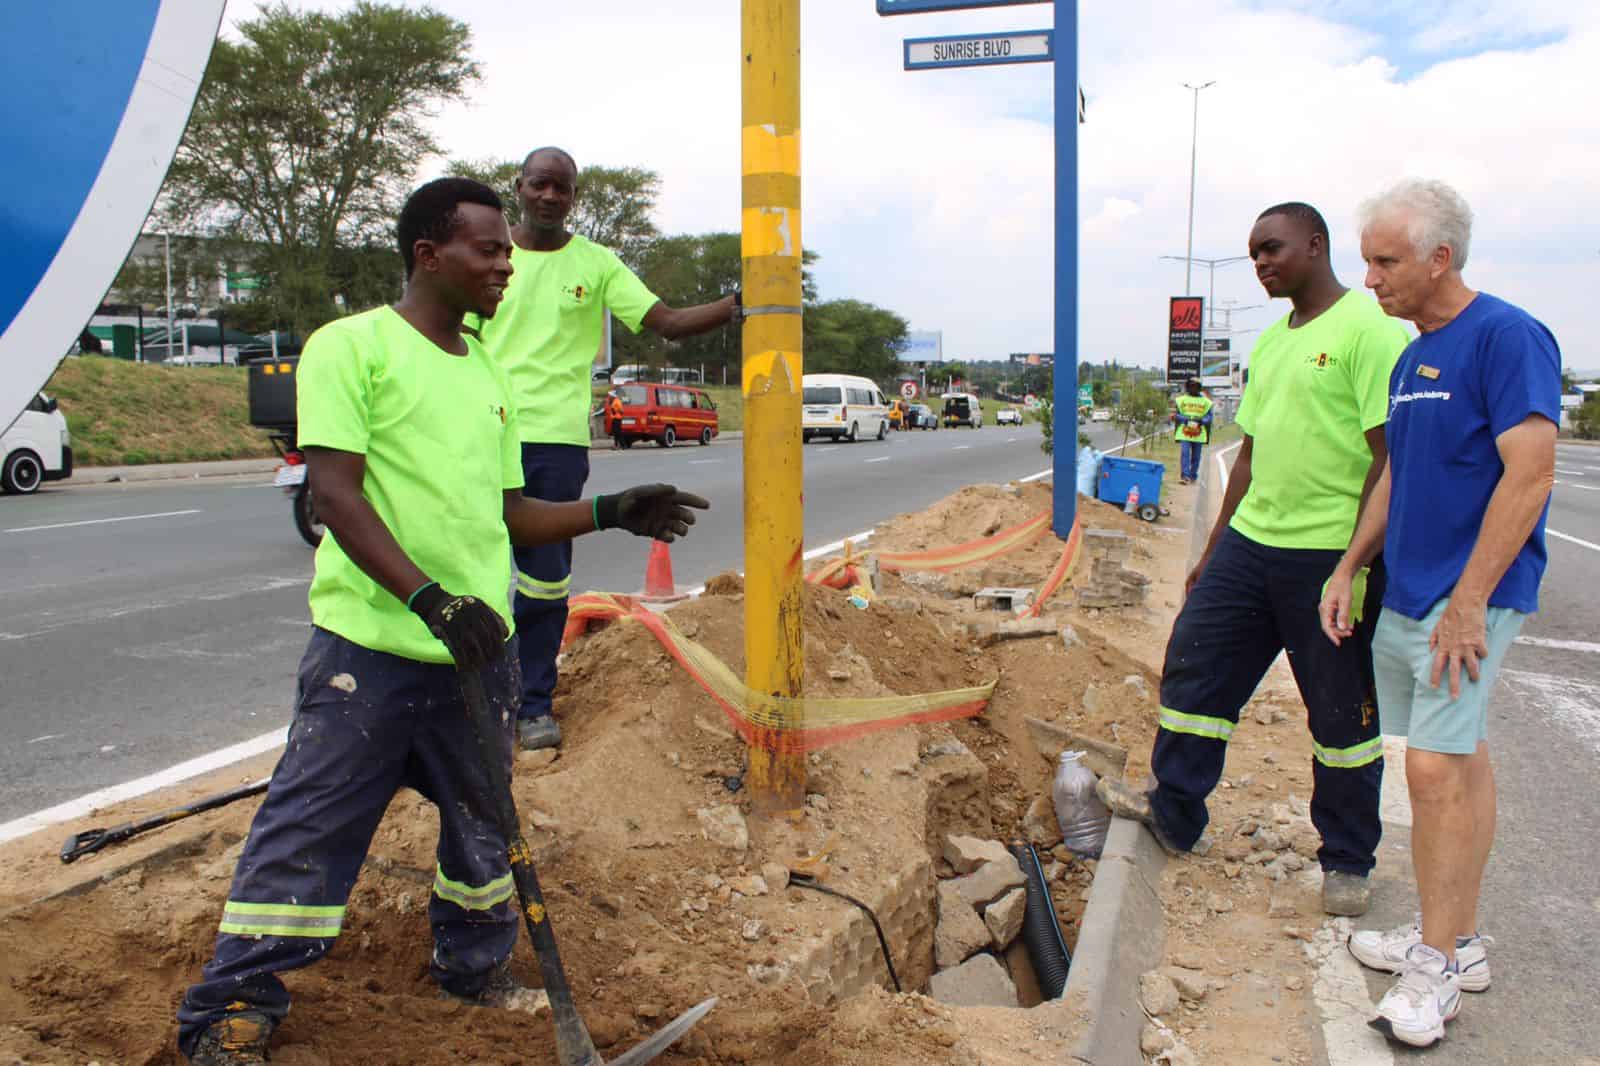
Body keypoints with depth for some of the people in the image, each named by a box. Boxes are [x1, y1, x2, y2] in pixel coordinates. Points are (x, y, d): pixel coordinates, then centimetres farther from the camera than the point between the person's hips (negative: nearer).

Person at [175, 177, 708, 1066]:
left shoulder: (488, 378, 15)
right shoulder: (352, 345, -6)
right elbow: (334, 491, -15)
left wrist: (610, 513, 8)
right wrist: (429, 598, -25)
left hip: (480, 649, 6)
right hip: (370, 647, -6)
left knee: (482, 819, 16)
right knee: (309, 825, 1)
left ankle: (476, 965, 37)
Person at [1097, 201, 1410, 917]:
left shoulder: (1370, 329, -10)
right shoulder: (1270, 344, 16)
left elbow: (1390, 455, -15)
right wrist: (1214, 550, 20)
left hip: (1332, 555, -8)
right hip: (1250, 540, 8)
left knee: (1344, 715, 6)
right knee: (1193, 665, 8)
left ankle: (1347, 862, 23)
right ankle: (1174, 815, 24)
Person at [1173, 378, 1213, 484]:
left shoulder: (1205, 401, 7)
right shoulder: (1182, 400, 7)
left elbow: (1208, 417, 5)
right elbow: (1177, 415, 4)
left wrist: (1201, 421, -16)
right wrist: (1187, 420, -15)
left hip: (1199, 434, 1)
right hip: (1184, 432, -1)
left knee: (1196, 456, 7)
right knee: (1185, 453, -12)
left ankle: (1193, 476, 18)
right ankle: (1185, 476, -14)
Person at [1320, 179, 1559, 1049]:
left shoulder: (1507, 336, -13)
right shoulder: (1411, 358, 14)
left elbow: (1529, 474, -19)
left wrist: (1468, 602, -21)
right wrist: (1348, 569, 14)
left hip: (1465, 599, -8)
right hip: (1403, 595, 8)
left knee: (1436, 769, -9)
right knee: (1460, 763, 14)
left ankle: (1438, 963, 4)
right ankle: (1456, 939, 24)